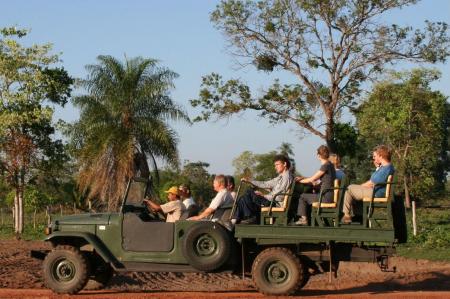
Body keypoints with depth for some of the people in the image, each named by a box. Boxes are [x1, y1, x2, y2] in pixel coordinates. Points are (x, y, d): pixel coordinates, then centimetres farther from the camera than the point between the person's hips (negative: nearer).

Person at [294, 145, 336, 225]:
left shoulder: (325, 166, -16)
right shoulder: (330, 164, 13)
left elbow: (312, 179, -11)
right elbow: (315, 178, 20)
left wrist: (300, 181, 4)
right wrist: (302, 178, 18)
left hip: (326, 197, -9)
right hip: (329, 195, 9)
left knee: (302, 197, 3)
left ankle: (304, 218, 9)